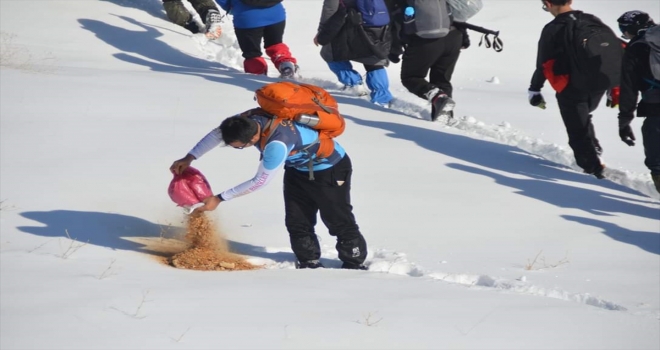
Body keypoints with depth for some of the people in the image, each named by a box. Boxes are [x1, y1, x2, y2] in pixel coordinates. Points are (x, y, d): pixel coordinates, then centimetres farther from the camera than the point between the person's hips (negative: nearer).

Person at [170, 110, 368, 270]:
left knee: (338, 221, 0)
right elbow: (216, 134, -3)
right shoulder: (246, 120, -22)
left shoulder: (277, 144, -43)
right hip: (298, 167, 8)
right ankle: (309, 262, 17)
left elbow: (260, 182, -32)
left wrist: (219, 199, -25)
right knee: (296, 221, 6)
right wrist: (189, 158, -9)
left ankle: (355, 265, 13)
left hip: (330, 169, -8)